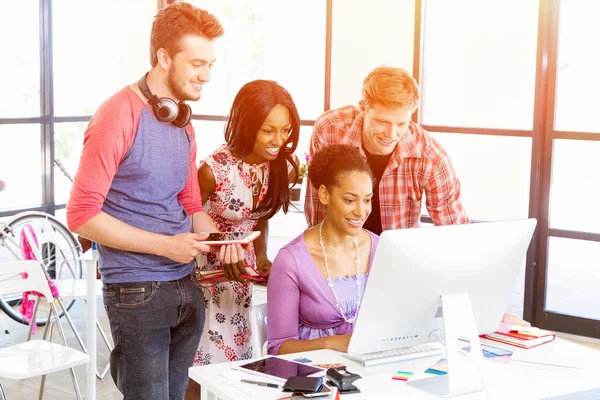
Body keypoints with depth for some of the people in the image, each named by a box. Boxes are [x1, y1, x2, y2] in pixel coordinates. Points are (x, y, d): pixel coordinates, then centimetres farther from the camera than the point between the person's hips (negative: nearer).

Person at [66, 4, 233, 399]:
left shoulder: (183, 123, 11)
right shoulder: (118, 117, -13)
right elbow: (82, 215, -15)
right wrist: (165, 245, -17)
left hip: (187, 287, 7)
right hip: (137, 291, -7)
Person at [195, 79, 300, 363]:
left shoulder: (285, 167, -9)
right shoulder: (215, 169, -25)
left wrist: (261, 257, -5)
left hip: (241, 270, 5)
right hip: (205, 269, -5)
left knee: (239, 355, 13)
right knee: (205, 356, 2)